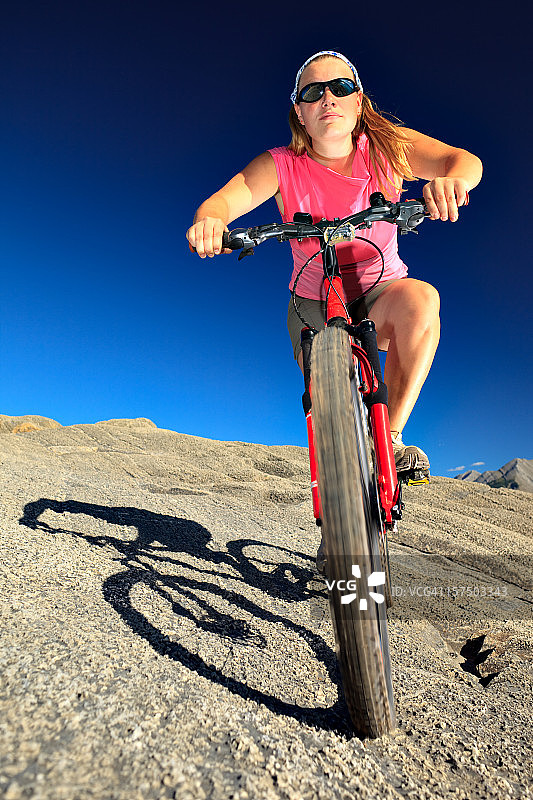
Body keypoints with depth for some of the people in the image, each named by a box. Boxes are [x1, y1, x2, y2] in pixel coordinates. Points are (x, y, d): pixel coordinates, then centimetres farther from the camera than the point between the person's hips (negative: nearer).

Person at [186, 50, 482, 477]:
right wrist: (209, 219, -47)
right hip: (313, 305, 0)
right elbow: (223, 200, -22)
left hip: (380, 297, 1)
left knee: (421, 298, -33)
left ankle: (392, 435, -22)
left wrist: (452, 180, -44)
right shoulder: (281, 166, -10)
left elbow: (465, 160, -19)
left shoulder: (389, 146, -7)